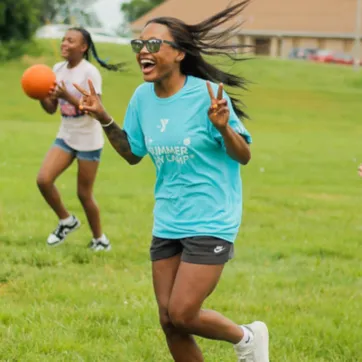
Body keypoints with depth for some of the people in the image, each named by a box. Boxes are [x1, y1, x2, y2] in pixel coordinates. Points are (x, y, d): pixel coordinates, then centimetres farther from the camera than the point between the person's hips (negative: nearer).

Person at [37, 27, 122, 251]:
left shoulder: (90, 73, -16)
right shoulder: (58, 69, 4)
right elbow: (52, 109, 8)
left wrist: (67, 96, -34)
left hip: (88, 140, -6)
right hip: (66, 136, 6)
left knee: (84, 194, 1)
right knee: (43, 180, -11)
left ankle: (100, 239, 20)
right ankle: (67, 221, 12)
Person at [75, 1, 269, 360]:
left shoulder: (206, 94, -16)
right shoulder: (143, 97, 1)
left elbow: (243, 156, -10)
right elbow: (133, 153, 16)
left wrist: (223, 128, -29)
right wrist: (104, 119, 3)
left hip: (210, 223, -6)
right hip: (166, 223, 6)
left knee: (182, 315, -11)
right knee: (169, 322, 7)